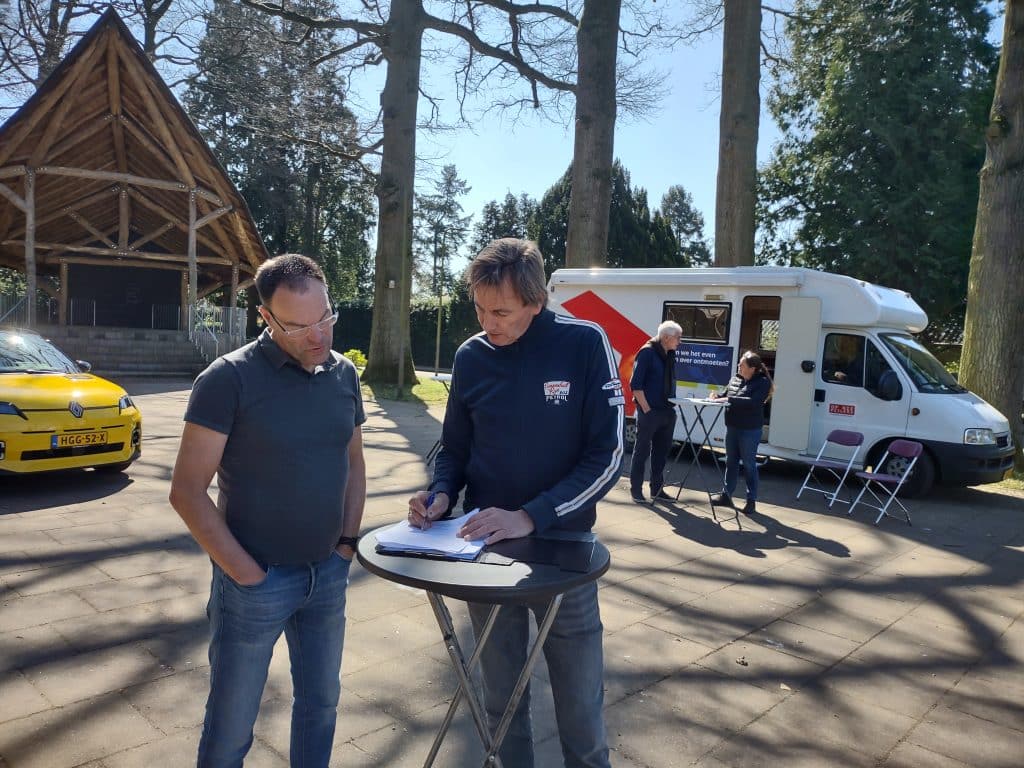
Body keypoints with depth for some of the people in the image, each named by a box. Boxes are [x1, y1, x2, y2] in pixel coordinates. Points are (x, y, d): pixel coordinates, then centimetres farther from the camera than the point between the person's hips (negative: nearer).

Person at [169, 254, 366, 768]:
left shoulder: (344, 374, 1)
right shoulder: (230, 379, -15)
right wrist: (246, 573, -14)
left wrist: (347, 542, 3)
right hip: (256, 581, -4)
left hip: (328, 575, 4)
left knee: (320, 704, 19)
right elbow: (187, 491, -14)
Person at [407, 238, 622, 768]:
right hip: (485, 546, 3)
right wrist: (440, 495, -10)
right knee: (501, 699, 16)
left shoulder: (584, 345, -11)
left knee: (581, 705, 9)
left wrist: (530, 518, -22)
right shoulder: (471, 356, -1)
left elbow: (606, 456, -14)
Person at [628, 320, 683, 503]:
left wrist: (672, 406, 7)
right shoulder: (647, 352, -12)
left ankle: (657, 489, 24)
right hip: (649, 411, -7)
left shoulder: (670, 354, 10)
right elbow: (635, 385, -15)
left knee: (662, 451, 13)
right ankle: (636, 490, 12)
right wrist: (646, 409, -16)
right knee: (642, 451, 3)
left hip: (667, 412, 7)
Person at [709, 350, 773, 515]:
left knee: (749, 465, 2)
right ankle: (726, 495, 26)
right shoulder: (735, 379, 9)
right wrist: (718, 395, -3)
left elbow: (753, 402, -23)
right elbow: (726, 393, 20)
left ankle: (751, 500, 13)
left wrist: (730, 399, -24)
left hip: (750, 430, -7)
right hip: (732, 427, 7)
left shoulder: (762, 382, -11)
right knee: (731, 462, 15)